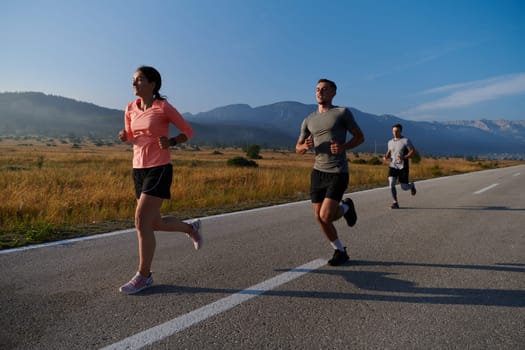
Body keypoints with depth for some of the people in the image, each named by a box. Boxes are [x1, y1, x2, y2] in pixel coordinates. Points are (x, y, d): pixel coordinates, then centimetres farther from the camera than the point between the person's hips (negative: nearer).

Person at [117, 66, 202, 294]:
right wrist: (124, 136, -1)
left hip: (159, 170, -7)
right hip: (139, 170, 7)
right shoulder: (130, 109, 9)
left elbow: (188, 132, 0)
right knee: (154, 223, 12)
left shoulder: (164, 107, -8)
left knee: (141, 221, -11)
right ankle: (191, 228, 38)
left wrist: (171, 142, -19)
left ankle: (144, 276, 5)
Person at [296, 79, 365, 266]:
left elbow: (360, 137, 4)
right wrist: (306, 146, -9)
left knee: (326, 216, -15)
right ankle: (340, 251, 26)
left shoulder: (343, 113, 0)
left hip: (338, 173, -5)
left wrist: (344, 147, -15)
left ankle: (346, 207, 20)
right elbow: (298, 149, 15)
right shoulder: (308, 120, 11)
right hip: (317, 172, 5)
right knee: (319, 218, 4)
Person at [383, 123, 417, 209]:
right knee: (391, 184, -16)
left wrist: (404, 158, -24)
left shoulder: (406, 141, -4)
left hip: (403, 167, -3)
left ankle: (412, 185, 40)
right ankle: (395, 203, -3)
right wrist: (385, 157, 1)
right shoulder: (390, 142, 11)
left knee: (404, 187, 3)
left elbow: (413, 151, -9)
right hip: (392, 166, 4)